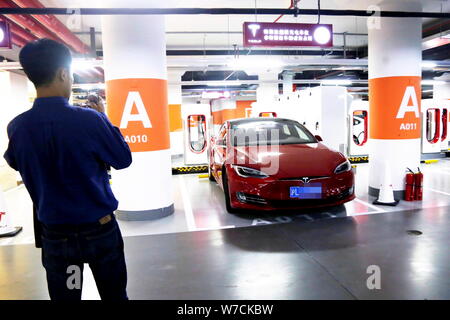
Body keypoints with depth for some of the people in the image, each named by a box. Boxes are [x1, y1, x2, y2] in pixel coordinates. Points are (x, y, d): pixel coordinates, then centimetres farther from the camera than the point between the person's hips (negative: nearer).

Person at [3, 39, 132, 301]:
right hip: (100, 228, -2)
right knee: (115, 295, 17)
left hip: (55, 233, 3)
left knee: (64, 297, 18)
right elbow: (123, 160, -6)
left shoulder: (16, 128, -8)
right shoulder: (89, 119, -20)